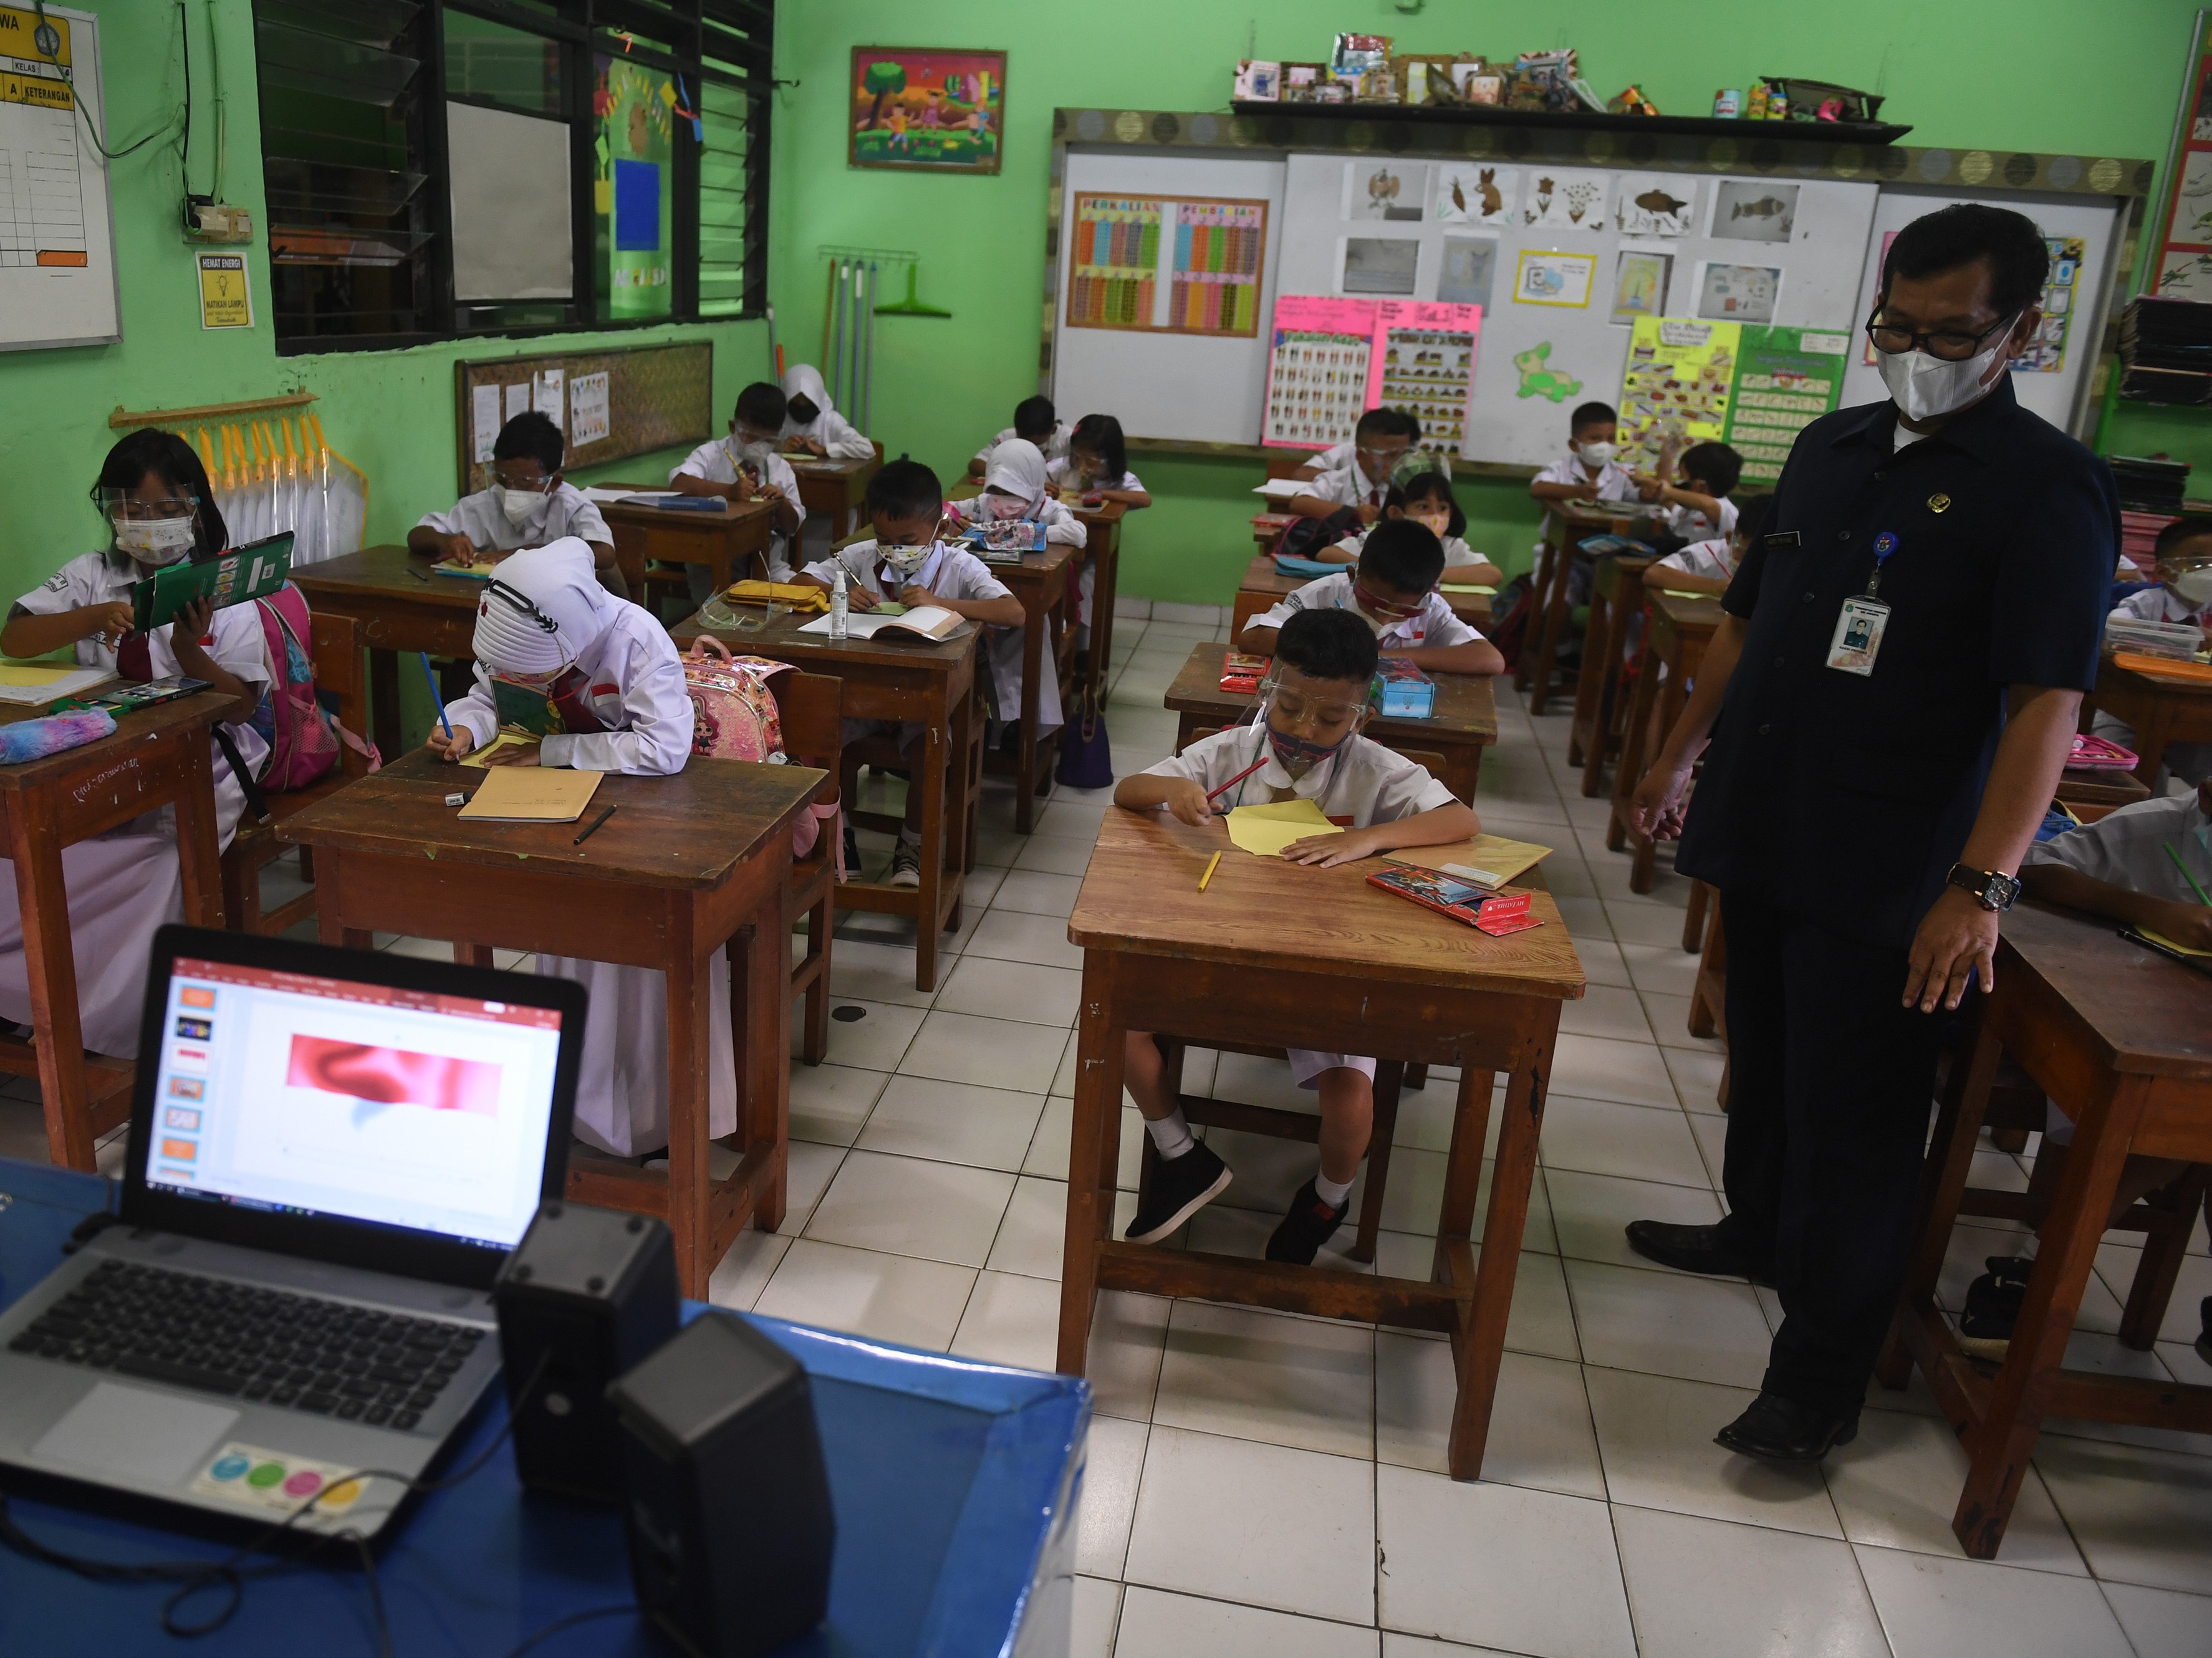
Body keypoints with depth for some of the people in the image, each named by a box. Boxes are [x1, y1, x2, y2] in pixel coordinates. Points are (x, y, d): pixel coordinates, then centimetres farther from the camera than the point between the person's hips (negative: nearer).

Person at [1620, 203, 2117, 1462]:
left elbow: (2047, 701, -19)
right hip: (1762, 832, 7)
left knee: (1853, 1118, 1)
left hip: (1885, 874, -6)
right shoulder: (1831, 447, 10)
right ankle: (1758, 1229, 45)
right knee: (1765, 1059, 22)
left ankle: (1821, 1377, 13)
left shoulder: (2047, 488, -11)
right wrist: (1681, 759, 17)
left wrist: (1981, 888, -27)